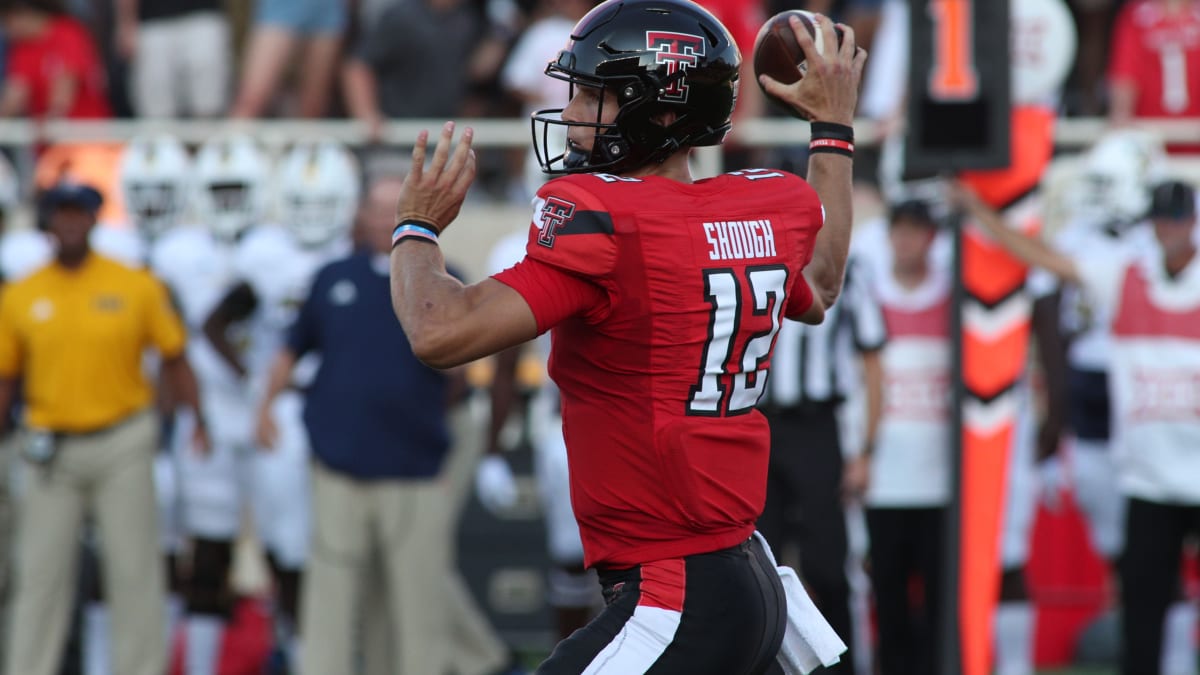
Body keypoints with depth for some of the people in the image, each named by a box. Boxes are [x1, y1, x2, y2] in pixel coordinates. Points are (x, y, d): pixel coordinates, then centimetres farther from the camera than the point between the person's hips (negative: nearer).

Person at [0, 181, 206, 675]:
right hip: (52, 449, 1)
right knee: (41, 573, 3)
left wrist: (198, 424, -2)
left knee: (134, 569, 2)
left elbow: (173, 359, 4)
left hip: (122, 446, -1)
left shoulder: (137, 287, -1)